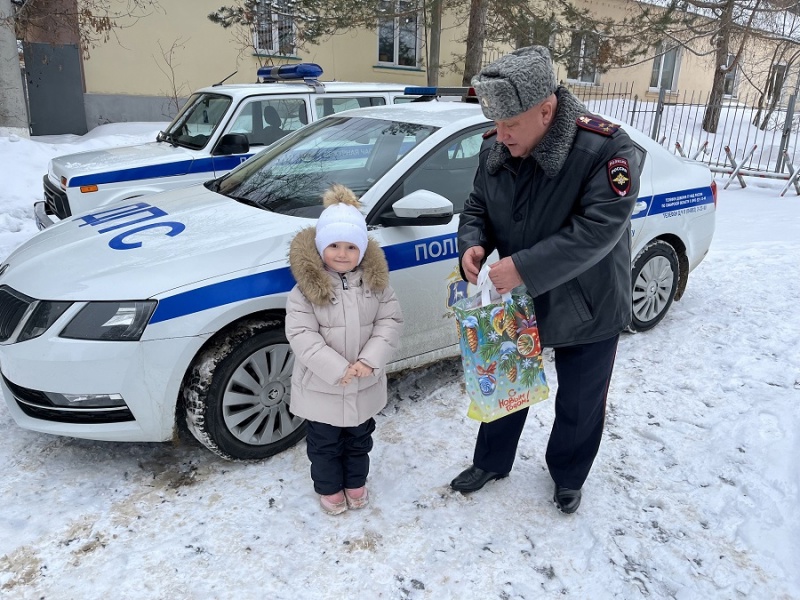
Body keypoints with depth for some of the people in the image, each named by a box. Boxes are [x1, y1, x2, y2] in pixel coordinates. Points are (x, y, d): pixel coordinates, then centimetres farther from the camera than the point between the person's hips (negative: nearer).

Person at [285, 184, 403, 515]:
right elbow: (301, 336, -21)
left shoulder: (375, 281, -7)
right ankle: (329, 487, 42)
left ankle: (356, 482, 48)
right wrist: (338, 370, -26)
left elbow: (390, 320, -8)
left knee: (359, 438, 24)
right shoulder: (306, 288, -18)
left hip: (365, 385, 3)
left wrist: (370, 360, -21)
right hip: (322, 387, -3)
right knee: (324, 443, 17)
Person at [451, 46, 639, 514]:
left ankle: (568, 476, 44)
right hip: (518, 303, 4)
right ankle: (491, 462, 45)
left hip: (588, 312, -4)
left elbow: (598, 230, -32)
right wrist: (472, 243, -18)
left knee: (579, 405, 16)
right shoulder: (495, 148, -8)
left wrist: (524, 268, -37)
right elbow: (477, 208, 4)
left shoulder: (606, 148, -26)